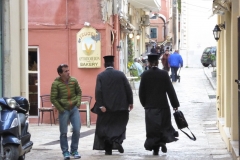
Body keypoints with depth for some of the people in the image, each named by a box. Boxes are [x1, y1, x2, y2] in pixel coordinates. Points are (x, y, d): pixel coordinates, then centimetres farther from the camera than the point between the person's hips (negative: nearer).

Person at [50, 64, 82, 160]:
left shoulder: (74, 81, 1)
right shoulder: (56, 83, -10)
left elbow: (79, 92, 16)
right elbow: (53, 99, -8)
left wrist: (78, 101, 2)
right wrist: (60, 109, -8)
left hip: (74, 108, 3)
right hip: (64, 110, -3)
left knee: (77, 130, -2)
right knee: (63, 132, 2)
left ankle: (74, 150, 15)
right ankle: (65, 152, 15)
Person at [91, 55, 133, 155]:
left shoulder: (100, 76, -5)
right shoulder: (120, 74, -2)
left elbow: (98, 91, -12)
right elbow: (128, 89, -2)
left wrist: (100, 105, -12)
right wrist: (130, 102, 6)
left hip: (105, 107, -1)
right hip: (120, 106, 1)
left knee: (106, 128, 9)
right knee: (119, 125, 14)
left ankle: (108, 149, 7)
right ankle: (117, 140, -11)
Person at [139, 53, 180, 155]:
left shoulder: (145, 75, -6)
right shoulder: (164, 74, -7)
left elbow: (141, 92, -2)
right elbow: (170, 90, -5)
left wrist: (144, 104, 12)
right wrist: (175, 104, 2)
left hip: (150, 106, 0)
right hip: (163, 105, 0)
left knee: (152, 127, 5)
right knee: (164, 125, 15)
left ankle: (155, 148, 4)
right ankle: (163, 141, -2)